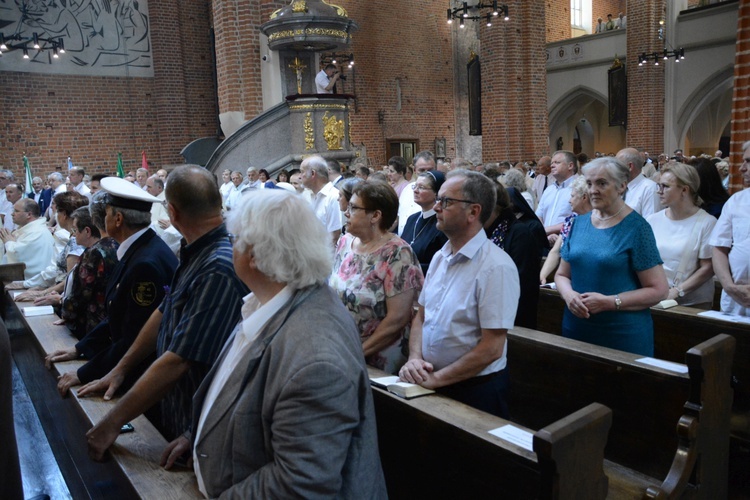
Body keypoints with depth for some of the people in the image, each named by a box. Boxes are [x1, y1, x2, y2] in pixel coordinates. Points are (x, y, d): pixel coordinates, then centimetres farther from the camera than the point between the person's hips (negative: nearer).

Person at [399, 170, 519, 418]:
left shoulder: (496, 267, -21)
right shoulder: (439, 257, 3)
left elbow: (491, 349, -22)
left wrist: (437, 378, -18)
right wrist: (414, 358, -8)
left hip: (475, 390, -7)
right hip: (429, 383, 7)